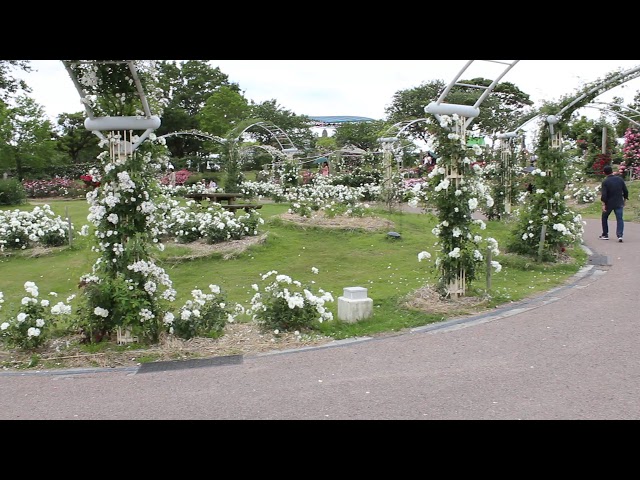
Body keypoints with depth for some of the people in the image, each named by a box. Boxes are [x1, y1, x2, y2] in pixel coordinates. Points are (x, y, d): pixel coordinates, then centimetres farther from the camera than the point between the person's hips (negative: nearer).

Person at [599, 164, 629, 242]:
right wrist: (625, 200, 16)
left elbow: (603, 195, -16)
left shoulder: (605, 182, -11)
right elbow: (626, 191, 4)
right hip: (619, 203, 2)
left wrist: (603, 204, -12)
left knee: (604, 218, 17)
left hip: (609, 203, -2)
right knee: (619, 219, 1)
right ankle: (620, 235, -13)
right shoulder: (620, 179, 0)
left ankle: (605, 235, 21)